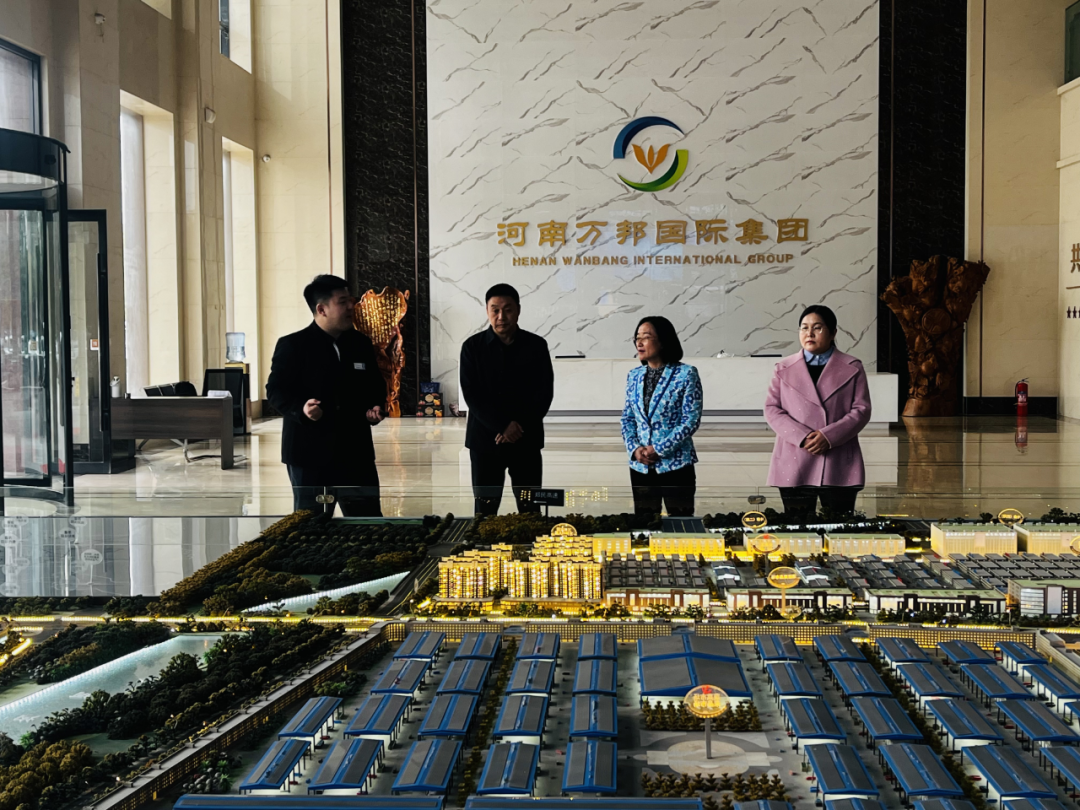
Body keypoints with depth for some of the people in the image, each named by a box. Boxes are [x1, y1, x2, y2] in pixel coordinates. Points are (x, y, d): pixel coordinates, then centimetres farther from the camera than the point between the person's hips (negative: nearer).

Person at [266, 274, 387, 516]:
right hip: (310, 451, -4)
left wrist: (377, 406, -1)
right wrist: (300, 408, -27)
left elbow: (376, 384, 20)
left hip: (356, 449, 5)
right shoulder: (293, 345, -6)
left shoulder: (361, 344, 10)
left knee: (369, 520, 8)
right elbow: (276, 390, -9)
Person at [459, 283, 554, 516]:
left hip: (526, 440, 1)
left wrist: (519, 427, -13)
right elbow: (471, 394, -6)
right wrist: (502, 426, -16)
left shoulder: (536, 345, 3)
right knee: (484, 510, 3)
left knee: (530, 510, 4)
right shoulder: (472, 347, 0)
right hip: (484, 439, 0)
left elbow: (545, 392, -1)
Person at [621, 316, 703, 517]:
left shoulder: (686, 374, -7)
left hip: (676, 465, -4)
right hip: (640, 466, 5)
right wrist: (634, 449, -7)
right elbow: (627, 418, 11)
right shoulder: (634, 376, 8)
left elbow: (692, 420, -11)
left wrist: (659, 449, -15)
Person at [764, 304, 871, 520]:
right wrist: (802, 437, -11)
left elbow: (861, 410, 2)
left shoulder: (852, 368, 9)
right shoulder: (785, 369, 12)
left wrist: (828, 436, -13)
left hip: (839, 468, -1)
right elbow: (772, 409, 5)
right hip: (794, 466, 1)